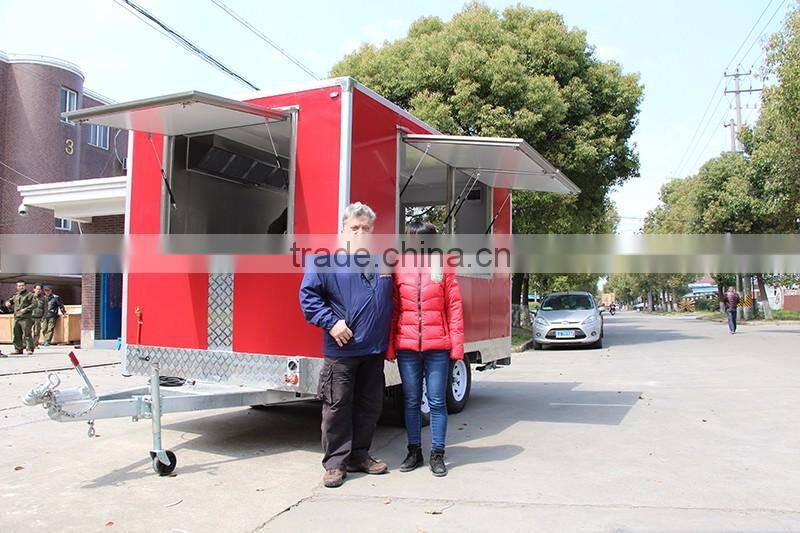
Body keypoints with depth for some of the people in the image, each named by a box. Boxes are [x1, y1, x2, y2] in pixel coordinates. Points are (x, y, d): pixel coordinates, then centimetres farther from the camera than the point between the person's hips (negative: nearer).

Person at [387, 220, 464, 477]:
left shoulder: (443, 269, 3)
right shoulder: (399, 270, 7)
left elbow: (454, 308, 1)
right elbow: (393, 309, 7)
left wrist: (456, 345, -4)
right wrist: (389, 346, 3)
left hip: (437, 347, -1)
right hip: (407, 347, 2)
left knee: (437, 402, 5)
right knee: (411, 402, 11)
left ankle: (437, 454, 16)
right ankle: (414, 451, 24)